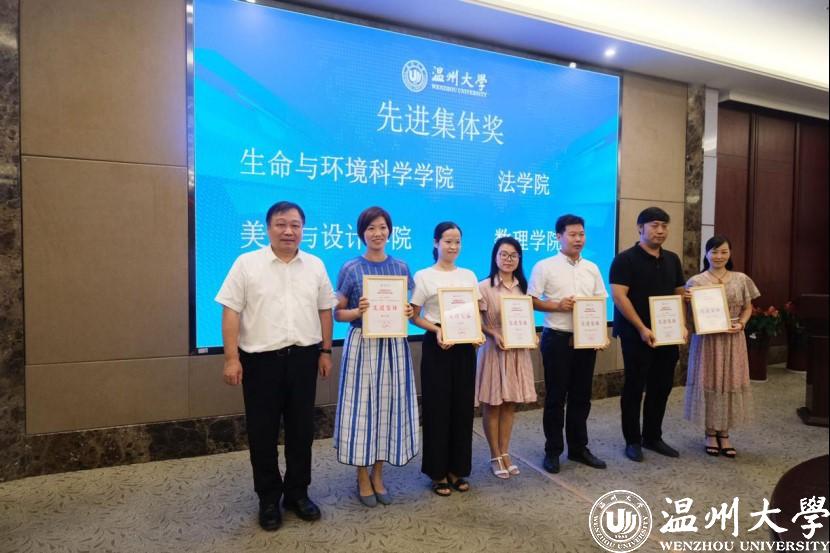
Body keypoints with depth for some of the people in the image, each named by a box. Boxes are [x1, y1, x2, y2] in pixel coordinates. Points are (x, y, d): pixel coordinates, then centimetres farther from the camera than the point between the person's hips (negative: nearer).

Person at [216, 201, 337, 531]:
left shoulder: (315, 266, 6)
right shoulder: (247, 264, -3)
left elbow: (325, 310, 11)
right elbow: (231, 312, -6)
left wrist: (325, 351, 8)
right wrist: (231, 358, -10)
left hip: (303, 357, 3)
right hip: (260, 358, -2)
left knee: (301, 429, 11)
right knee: (263, 432, 8)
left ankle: (297, 493, 29)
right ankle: (268, 499, 25)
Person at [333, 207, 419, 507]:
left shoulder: (400, 267, 6)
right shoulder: (350, 269, -3)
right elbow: (338, 312, 0)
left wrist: (409, 312, -9)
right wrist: (358, 311, -19)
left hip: (393, 346, 3)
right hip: (362, 345, -3)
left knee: (388, 407, 9)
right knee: (362, 408, 2)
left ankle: (378, 475, 27)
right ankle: (363, 478, 21)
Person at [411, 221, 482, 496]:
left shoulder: (469, 276, 10)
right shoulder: (424, 276, -2)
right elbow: (414, 317, -4)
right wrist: (437, 330, -20)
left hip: (465, 346, 4)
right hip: (436, 346, -4)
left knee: (463, 407, 8)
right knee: (437, 407, 1)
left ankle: (457, 469, 24)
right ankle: (438, 472, 16)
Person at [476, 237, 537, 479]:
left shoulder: (523, 286, 9)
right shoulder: (484, 287, -8)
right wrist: (494, 335, -21)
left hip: (518, 351, 5)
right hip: (494, 350, -5)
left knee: (510, 404, 12)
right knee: (492, 405, 4)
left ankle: (505, 453, 25)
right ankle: (495, 457, 18)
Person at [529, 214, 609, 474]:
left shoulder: (592, 268, 9)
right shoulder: (544, 267, -6)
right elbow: (531, 301, -6)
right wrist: (557, 306, -20)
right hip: (557, 338, -4)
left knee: (581, 395, 13)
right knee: (556, 396, 5)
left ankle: (578, 447, 28)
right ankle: (553, 451, 18)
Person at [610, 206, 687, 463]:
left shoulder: (672, 259, 12)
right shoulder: (625, 259, -9)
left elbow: (680, 294, 17)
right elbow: (619, 296, -17)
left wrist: (682, 325, 2)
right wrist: (642, 328, -21)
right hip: (637, 335, -6)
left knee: (662, 387, 12)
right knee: (634, 388, 3)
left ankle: (653, 437, 27)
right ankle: (633, 440, 15)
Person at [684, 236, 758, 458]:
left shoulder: (741, 280, 3)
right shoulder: (696, 281, -3)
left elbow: (748, 308, 9)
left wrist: (741, 324, -8)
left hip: (733, 340, 2)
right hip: (706, 339, -2)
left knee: (730, 383, 6)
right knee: (709, 383, 4)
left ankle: (724, 434, 20)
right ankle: (711, 434, 18)